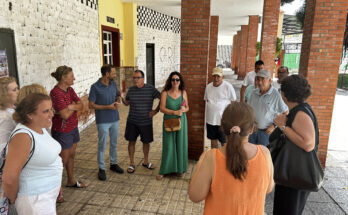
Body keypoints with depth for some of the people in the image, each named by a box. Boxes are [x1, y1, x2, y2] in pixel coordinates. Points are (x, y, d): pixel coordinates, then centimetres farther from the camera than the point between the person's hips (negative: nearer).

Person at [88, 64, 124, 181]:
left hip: (115, 119, 5)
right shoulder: (95, 87, -14)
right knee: (102, 145, 5)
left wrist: (117, 103, -9)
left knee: (114, 143, 17)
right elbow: (91, 105, -12)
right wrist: (108, 107, -20)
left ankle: (113, 164, 33)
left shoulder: (113, 83, 3)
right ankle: (101, 169, 18)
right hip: (103, 121, -5)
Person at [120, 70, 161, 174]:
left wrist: (156, 110, -10)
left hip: (146, 122, -1)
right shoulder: (131, 90, 0)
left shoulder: (150, 89, -8)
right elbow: (127, 103, 10)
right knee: (131, 141, 7)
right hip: (132, 122, 2)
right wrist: (122, 98, -10)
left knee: (146, 142, 12)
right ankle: (132, 164, 23)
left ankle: (146, 162, 33)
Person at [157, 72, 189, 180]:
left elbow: (187, 107, 11)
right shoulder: (165, 93, -5)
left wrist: (184, 109, -12)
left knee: (180, 145, 8)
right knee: (168, 146, 1)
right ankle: (163, 171, 14)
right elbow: (162, 108, -11)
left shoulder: (183, 93, 4)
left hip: (181, 121, 3)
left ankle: (179, 168, 25)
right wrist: (175, 112, -22)